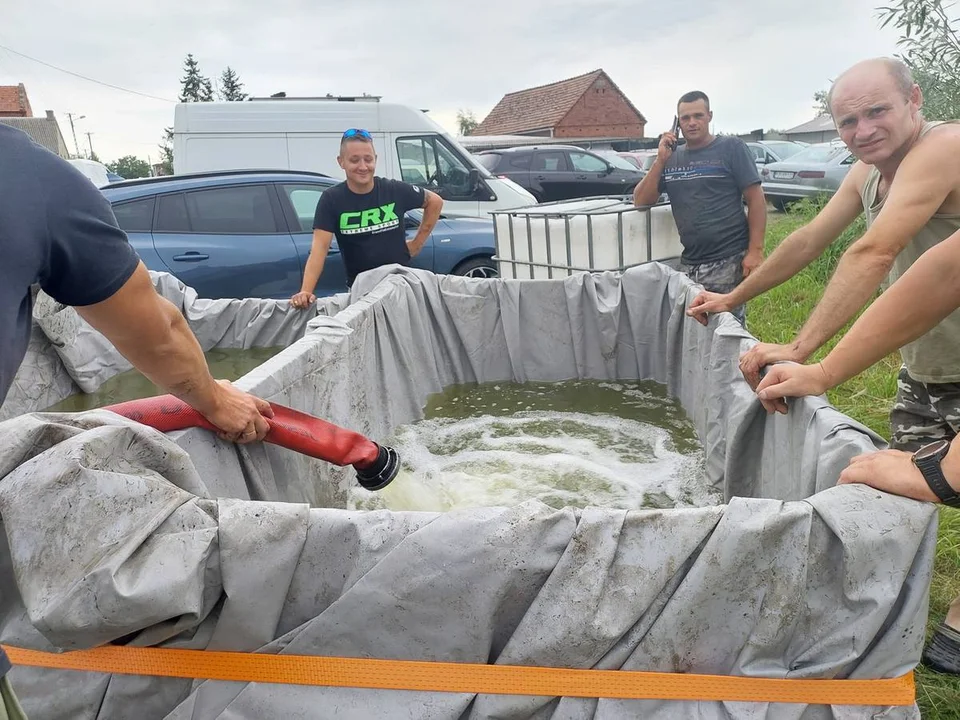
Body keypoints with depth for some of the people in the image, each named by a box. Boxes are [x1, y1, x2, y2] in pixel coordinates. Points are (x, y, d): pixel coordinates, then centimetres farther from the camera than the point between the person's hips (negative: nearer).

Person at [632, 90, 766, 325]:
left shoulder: (731, 147, -1)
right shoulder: (672, 156, 12)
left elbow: (755, 199, -5)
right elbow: (641, 201, 6)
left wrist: (755, 251, -13)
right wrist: (660, 160, -5)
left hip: (728, 261, -4)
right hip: (689, 264, 4)